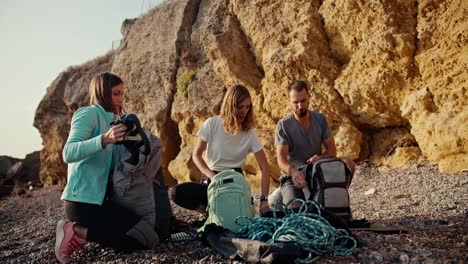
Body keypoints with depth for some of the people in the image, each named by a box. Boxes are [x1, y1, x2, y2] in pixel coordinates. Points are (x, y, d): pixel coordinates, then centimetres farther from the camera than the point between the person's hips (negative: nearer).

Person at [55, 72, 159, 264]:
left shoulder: (107, 119, 20)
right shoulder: (89, 113, -7)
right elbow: (68, 153, -22)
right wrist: (104, 139, -34)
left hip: (96, 198, 9)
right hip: (84, 200, -9)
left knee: (134, 240, 6)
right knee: (148, 239, -14)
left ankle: (77, 231, 6)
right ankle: (78, 232, -8)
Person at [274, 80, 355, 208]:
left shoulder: (320, 119, 1)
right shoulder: (283, 125, -11)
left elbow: (332, 150, 2)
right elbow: (281, 159, -21)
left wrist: (320, 158, -22)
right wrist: (293, 172, -43)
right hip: (293, 176, -4)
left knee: (348, 163, -20)